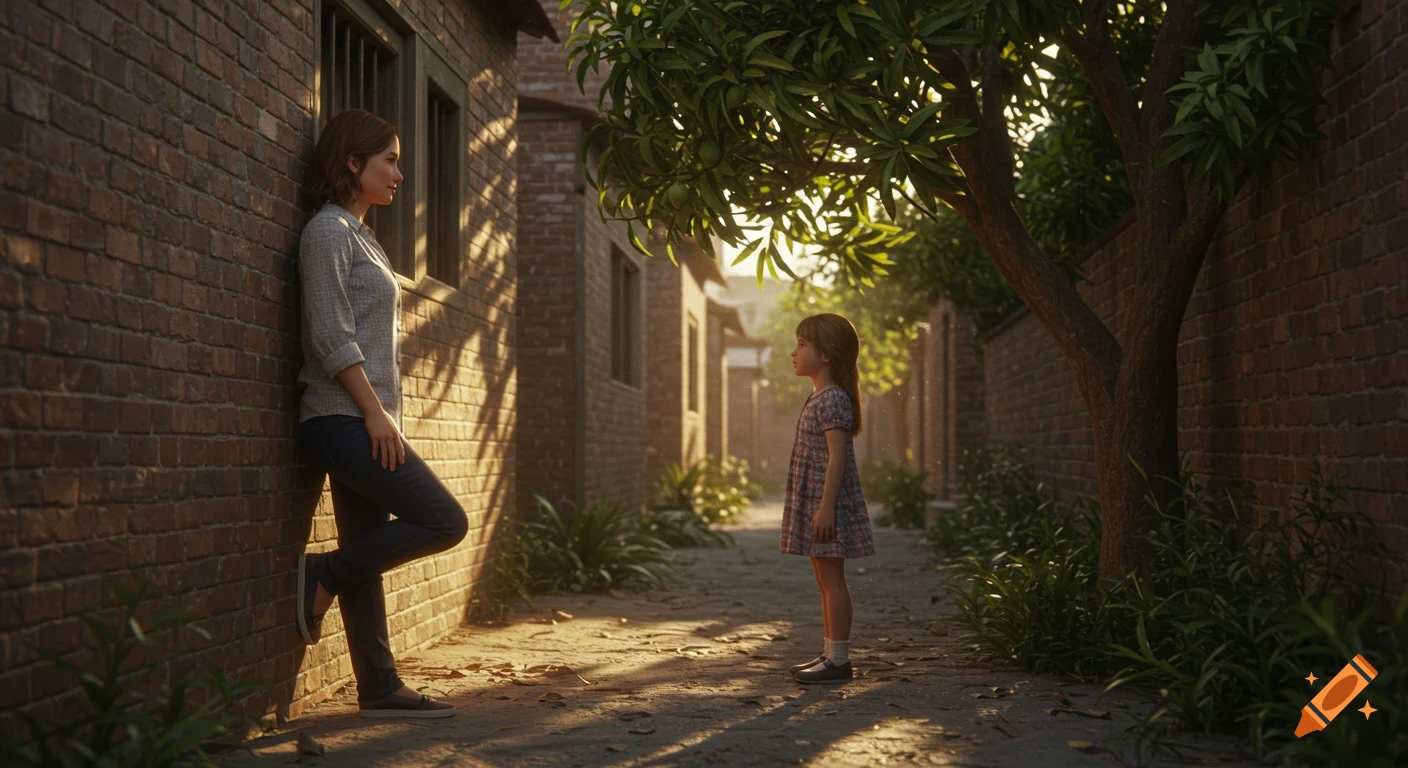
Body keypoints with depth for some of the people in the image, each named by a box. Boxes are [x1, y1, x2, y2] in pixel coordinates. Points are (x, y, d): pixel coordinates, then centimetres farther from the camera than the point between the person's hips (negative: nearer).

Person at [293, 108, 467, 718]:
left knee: (367, 556, 7)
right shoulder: (328, 229, -6)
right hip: (344, 418, -9)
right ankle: (323, 576, -2)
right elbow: (331, 336, -15)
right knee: (445, 521, -11)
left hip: (365, 422, 9)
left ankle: (380, 689, 9)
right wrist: (375, 413, -18)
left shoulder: (360, 236, 22)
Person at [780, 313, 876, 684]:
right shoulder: (818, 399, 17)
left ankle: (839, 660, -3)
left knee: (832, 580, -6)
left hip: (827, 503, -10)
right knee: (825, 581, 14)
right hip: (814, 503, 10)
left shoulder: (832, 399, -15)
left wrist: (826, 507, -25)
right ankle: (830, 654, 20)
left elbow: (837, 457, -21)